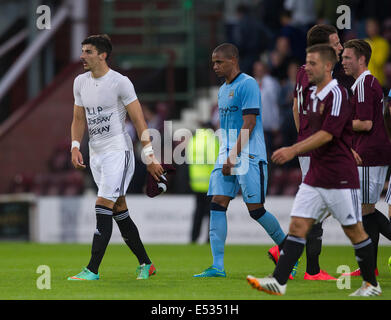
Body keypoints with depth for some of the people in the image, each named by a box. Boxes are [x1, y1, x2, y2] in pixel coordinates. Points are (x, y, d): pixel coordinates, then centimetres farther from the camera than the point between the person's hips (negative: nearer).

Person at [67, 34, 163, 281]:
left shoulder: (120, 82, -11)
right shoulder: (80, 82, 9)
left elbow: (139, 121, -10)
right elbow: (79, 119, 16)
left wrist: (150, 157, -12)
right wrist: (75, 147, -1)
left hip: (118, 150, -7)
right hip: (96, 153, 7)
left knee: (103, 206, -15)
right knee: (119, 210, 10)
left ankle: (92, 270, -17)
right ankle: (145, 264, 21)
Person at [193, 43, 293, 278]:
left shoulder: (248, 84, -10)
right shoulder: (223, 90, 18)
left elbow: (249, 125, -16)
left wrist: (233, 157, -19)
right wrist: (225, 157, 19)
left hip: (249, 157, -8)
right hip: (227, 157, 8)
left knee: (255, 209, -6)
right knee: (217, 205, -4)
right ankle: (218, 266, -7)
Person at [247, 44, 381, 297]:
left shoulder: (338, 94, -14)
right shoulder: (312, 95, 13)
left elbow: (328, 134, -23)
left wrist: (294, 150, -28)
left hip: (341, 178, -8)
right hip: (315, 177, 8)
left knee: (354, 230, 2)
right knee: (298, 225, -3)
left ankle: (371, 284, 15)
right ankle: (279, 281, -9)